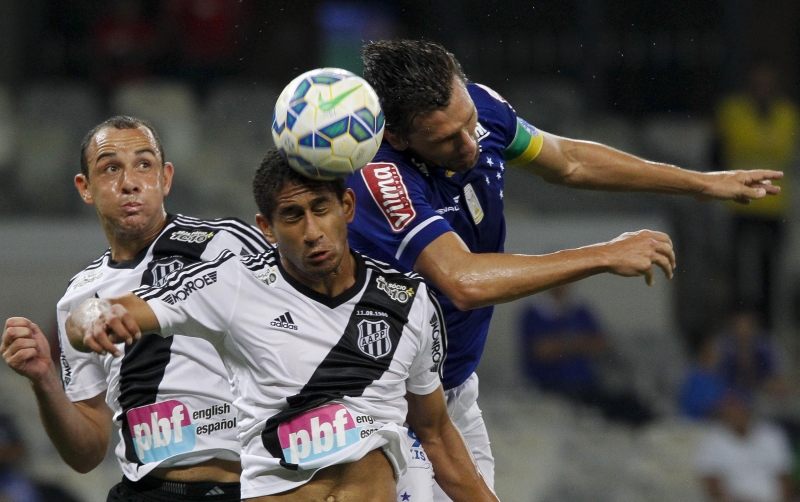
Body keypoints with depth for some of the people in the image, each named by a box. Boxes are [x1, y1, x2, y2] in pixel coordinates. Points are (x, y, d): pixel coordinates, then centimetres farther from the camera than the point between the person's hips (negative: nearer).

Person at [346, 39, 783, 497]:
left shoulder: (478, 105, -9)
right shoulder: (379, 177, -31)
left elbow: (568, 162, 12)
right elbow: (464, 282, -41)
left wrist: (703, 184, 16)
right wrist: (606, 256, -34)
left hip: (458, 390, 7)